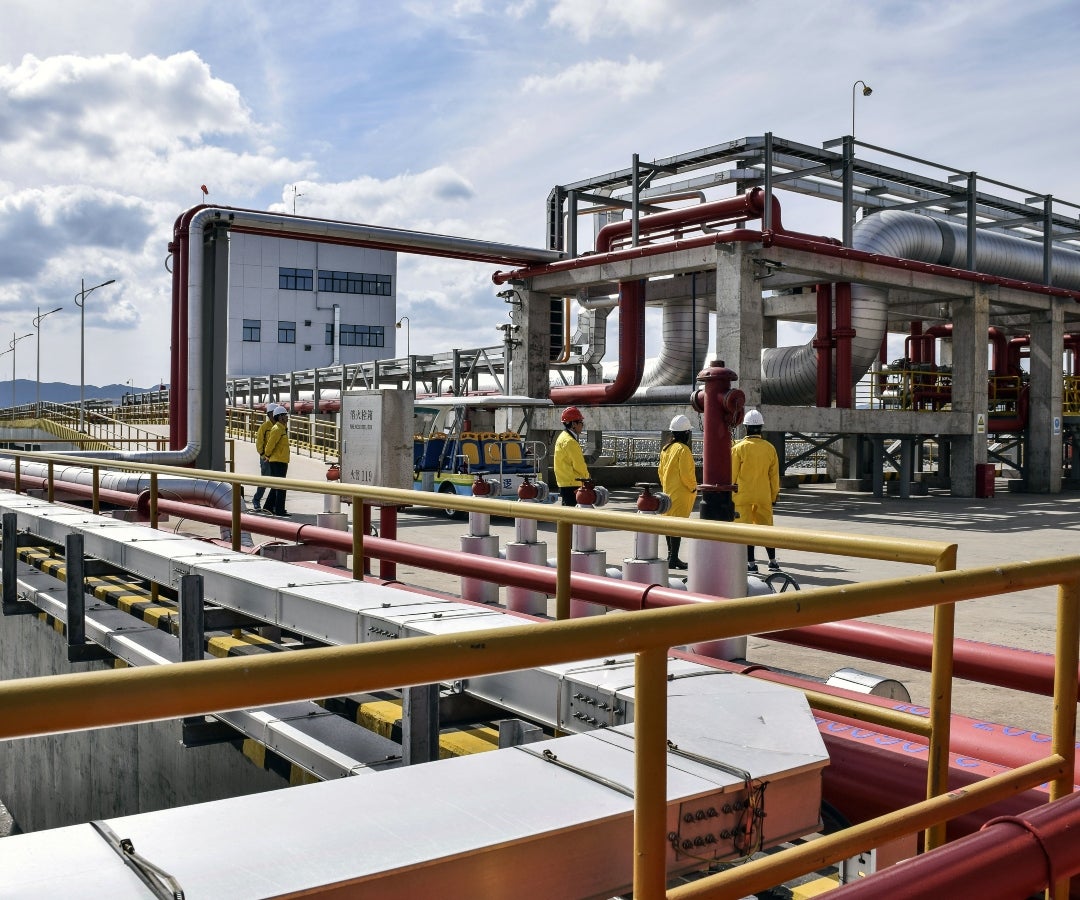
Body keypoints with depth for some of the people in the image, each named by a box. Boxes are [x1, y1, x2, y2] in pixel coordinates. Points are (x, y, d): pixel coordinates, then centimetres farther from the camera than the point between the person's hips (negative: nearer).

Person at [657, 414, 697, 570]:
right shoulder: (683, 449, -16)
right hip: (681, 494, -9)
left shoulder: (666, 448, 9)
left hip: (668, 491, 9)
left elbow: (661, 470, 15)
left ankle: (671, 556, 23)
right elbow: (686, 474, -19)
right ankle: (673, 558, -8)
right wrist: (694, 487, -6)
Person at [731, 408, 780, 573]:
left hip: (743, 496, -4)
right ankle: (773, 561, 18)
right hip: (764, 496, 4)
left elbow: (732, 474, -5)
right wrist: (774, 496, 17)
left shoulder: (739, 448, -10)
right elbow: (774, 475, 7)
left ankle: (750, 563, 2)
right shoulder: (770, 448, 1)